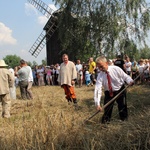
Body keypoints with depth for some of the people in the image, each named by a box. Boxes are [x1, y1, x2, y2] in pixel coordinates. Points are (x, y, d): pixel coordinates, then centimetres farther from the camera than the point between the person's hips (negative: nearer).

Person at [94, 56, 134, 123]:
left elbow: (125, 76, -9)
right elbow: (98, 89, -28)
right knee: (107, 108, 2)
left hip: (120, 91, 0)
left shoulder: (116, 69, -22)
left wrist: (130, 81, -33)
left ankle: (124, 118, 39)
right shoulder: (100, 75, -21)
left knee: (122, 107, 13)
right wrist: (97, 104, -37)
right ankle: (106, 119, 29)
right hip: (109, 93, 0)